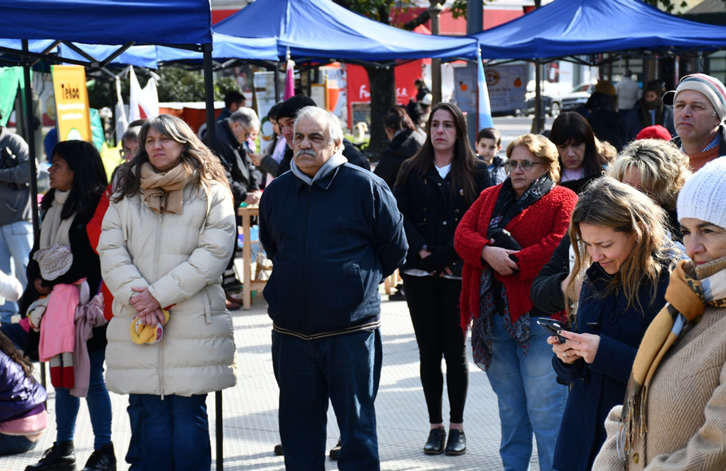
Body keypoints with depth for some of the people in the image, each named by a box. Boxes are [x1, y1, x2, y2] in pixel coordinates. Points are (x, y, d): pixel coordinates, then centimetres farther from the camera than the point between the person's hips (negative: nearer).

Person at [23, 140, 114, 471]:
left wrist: (54, 282, -14)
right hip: (56, 306, 8)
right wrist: (37, 280, -2)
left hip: (86, 305, -8)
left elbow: (92, 259, -17)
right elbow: (39, 251, 16)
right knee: (63, 377, 14)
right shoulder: (52, 204, 14)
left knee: (90, 378, -2)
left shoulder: (96, 206, -11)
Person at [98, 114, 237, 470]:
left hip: (193, 320, -3)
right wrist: (137, 297, -12)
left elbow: (213, 254, -7)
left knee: (189, 413, -1)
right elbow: (110, 251, 5)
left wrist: (160, 294, -13)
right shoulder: (126, 195, 14)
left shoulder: (211, 193, 3)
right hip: (138, 323, 3)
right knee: (152, 414, 5)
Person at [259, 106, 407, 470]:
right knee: (298, 426, 12)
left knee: (357, 425, 4)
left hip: (351, 331, -4)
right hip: (291, 333, 5)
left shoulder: (366, 187, -6)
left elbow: (394, 249, 4)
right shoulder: (276, 191, 8)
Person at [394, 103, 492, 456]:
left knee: (455, 351, 3)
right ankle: (435, 425, 13)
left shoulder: (477, 173, 3)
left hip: (459, 274, -1)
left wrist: (446, 256, -13)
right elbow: (401, 215, 0)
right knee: (429, 351, 5)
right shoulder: (412, 171, 8)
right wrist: (422, 252, -13)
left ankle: (457, 426, 13)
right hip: (419, 273, 2)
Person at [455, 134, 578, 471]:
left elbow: (561, 245, -15)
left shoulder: (562, 200, 0)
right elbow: (463, 234, 5)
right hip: (495, 315, 6)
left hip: (538, 318, -6)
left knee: (544, 410, -7)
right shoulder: (490, 197, 18)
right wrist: (488, 253, -15)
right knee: (509, 407, 15)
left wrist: (513, 264, -14)